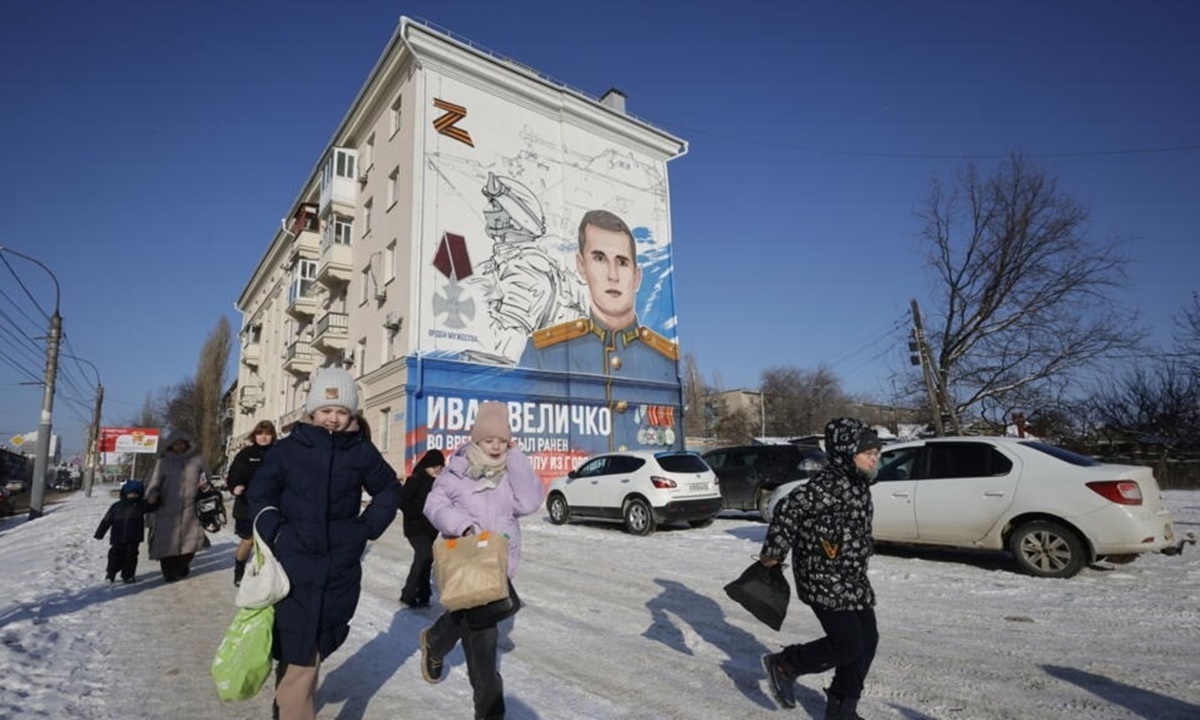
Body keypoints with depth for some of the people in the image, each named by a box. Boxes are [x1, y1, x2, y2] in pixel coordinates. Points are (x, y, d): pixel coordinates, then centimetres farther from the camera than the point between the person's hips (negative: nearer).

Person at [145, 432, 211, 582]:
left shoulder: (197, 459, 8)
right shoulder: (163, 461, 6)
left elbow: (205, 475, 17)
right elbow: (155, 480, 1)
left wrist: (204, 483, -6)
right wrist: (151, 495, -17)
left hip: (190, 508, 1)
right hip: (167, 508, -1)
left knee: (189, 540, 3)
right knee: (167, 539, -5)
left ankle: (182, 568, 24)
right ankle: (169, 572, 9)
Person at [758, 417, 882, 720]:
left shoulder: (860, 486, 9)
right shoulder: (827, 485, -22)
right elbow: (788, 509, -27)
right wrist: (773, 553, -22)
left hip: (853, 580, 9)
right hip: (824, 582, -9)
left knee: (868, 640, 10)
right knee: (848, 645, -9)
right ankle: (783, 665, 13)